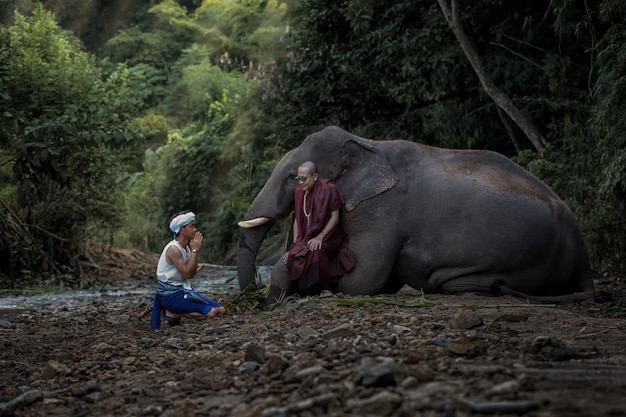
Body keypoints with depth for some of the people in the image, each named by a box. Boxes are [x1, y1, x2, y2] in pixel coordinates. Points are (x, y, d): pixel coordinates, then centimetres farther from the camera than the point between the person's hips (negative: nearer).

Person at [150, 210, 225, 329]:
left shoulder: (186, 248, 10)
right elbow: (186, 274, -21)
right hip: (171, 294, -9)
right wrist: (195, 250, -16)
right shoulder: (174, 249, -18)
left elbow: (191, 274, 7)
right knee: (210, 312, -22)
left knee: (220, 310, 4)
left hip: (184, 290, 9)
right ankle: (172, 314, -10)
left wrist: (196, 250, 0)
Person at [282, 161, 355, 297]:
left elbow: (335, 217, -11)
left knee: (316, 252, -37)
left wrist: (320, 237, -21)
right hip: (306, 239, 5)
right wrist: (295, 243, 2)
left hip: (328, 238, -5)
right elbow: (297, 219, 12)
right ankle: (307, 290, -14)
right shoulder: (300, 192, 9)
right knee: (293, 256, -26)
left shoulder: (329, 189, -9)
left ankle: (327, 288, -22)